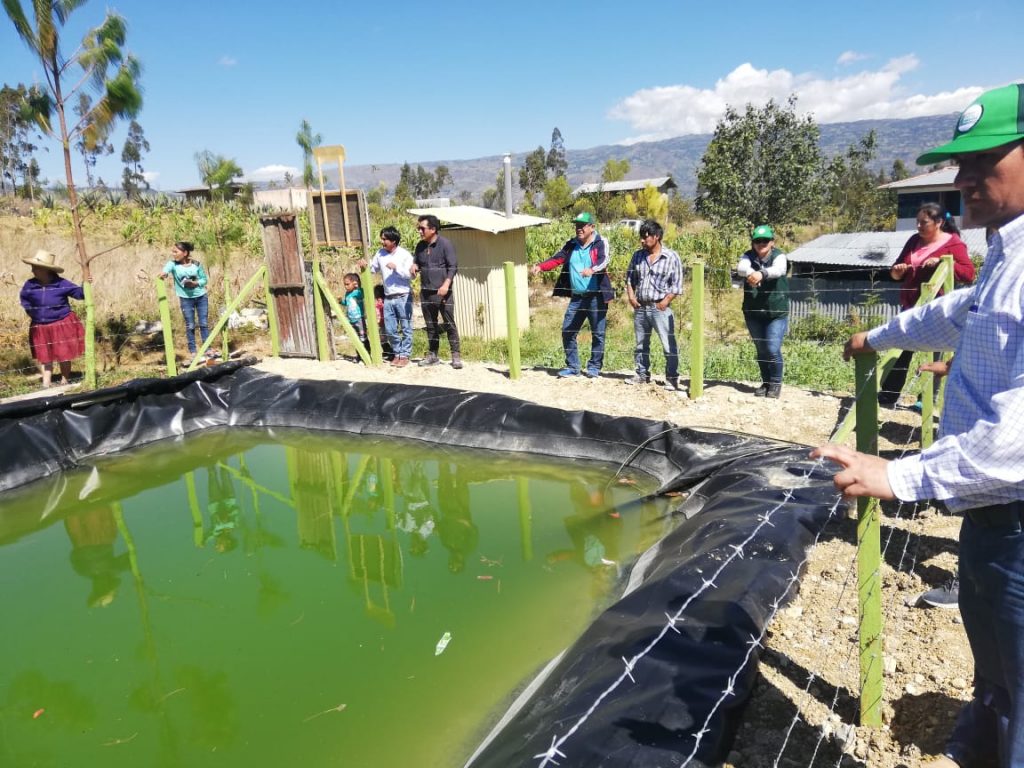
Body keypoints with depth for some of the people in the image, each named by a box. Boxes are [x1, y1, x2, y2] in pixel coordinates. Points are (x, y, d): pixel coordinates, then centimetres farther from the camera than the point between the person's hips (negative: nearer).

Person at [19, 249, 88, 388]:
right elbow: (24, 299, 12)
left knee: (64, 355, 6)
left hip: (62, 325, -3)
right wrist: (32, 312, 1)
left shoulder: (62, 284, -15)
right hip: (40, 327, 3)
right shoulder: (30, 285, -6)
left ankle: (65, 382, 22)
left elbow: (80, 294, -8)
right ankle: (46, 384, 16)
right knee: (44, 356, 10)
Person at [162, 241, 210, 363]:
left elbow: (204, 279, 3)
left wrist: (196, 283, -18)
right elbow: (167, 268, -32)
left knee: (204, 324, 4)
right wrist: (164, 273, -55)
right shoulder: (173, 264, -8)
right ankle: (192, 351, 10)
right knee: (190, 326, 3)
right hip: (186, 299, 0)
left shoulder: (196, 264, -6)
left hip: (201, 296, 0)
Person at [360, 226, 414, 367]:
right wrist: (365, 266, -3)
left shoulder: (405, 254, -7)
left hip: (403, 297, -5)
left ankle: (405, 355, 9)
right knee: (390, 329, 8)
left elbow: (410, 274, -12)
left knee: (406, 328, 1)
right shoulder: (380, 253, 8)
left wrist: (396, 267, -20)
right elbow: (373, 269, 16)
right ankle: (397, 353, 21)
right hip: (388, 298, 5)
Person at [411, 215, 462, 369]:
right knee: (430, 325, 12)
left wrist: (446, 284, -24)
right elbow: (415, 261, 25)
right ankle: (432, 355, 20)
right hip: (426, 292, 6)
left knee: (449, 324, -5)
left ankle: (456, 356, 0)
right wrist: (414, 266, 0)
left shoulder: (445, 244, -7)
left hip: (442, 292, -6)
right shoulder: (420, 246, 11)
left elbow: (453, 266, -11)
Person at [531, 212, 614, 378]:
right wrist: (540, 266, -17)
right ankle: (572, 366, 17)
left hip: (596, 297, -5)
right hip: (576, 297, 5)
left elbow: (604, 260, -22)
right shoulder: (571, 245, 10)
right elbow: (557, 259, 2)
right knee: (567, 331, 5)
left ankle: (594, 367, 18)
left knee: (597, 333, 4)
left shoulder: (601, 243, -5)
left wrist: (592, 269, -43)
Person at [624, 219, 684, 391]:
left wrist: (665, 302, -14)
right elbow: (629, 278, 15)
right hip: (640, 307, 5)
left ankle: (672, 378, 3)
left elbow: (676, 285, -6)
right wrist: (631, 296, 1)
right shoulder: (638, 256, 8)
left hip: (660, 308, -5)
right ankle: (642, 375, 27)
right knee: (641, 344, 15)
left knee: (669, 345, -6)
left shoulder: (671, 257, -5)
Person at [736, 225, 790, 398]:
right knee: (761, 350, 12)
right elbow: (740, 267, -27)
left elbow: (778, 270, -33)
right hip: (753, 313, 3)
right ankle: (765, 382, 30)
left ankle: (776, 383, 13)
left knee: (773, 349, -9)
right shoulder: (748, 256, -3)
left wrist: (762, 273, -54)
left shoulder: (779, 256, -10)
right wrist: (750, 273, -51)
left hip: (777, 313, -3)